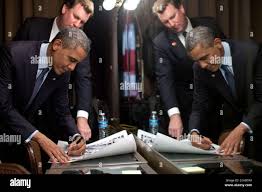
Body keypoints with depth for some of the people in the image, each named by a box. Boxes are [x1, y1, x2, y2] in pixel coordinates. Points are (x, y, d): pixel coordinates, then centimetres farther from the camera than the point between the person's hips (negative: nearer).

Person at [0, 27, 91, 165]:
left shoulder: (63, 72, -8)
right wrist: (39, 137, -34)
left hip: (26, 130, 5)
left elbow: (62, 112, -1)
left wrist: (76, 137, -20)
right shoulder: (13, 54, -25)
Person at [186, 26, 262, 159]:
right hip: (232, 123, 3)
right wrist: (194, 132, -28)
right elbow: (199, 106, -8)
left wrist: (241, 129, -35)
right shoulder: (200, 68, -11)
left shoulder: (250, 52, -23)